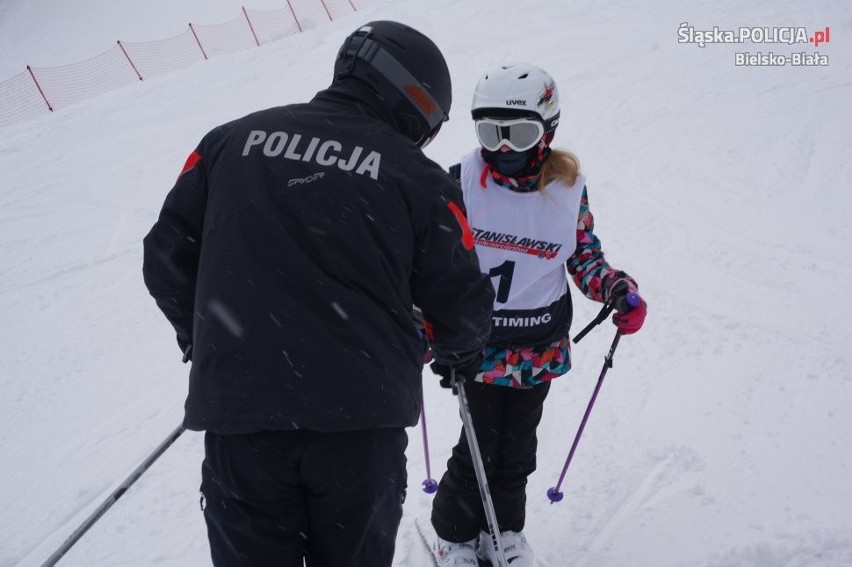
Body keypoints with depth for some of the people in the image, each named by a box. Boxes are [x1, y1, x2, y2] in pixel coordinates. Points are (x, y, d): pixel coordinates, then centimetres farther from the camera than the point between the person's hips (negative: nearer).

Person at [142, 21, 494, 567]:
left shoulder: (232, 139, 7)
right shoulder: (419, 178, 0)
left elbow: (167, 257, 9)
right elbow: (464, 309, 3)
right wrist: (457, 351, 27)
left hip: (236, 410, 2)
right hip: (362, 419, -1)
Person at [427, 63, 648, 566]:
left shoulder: (570, 187, -3)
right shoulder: (461, 182, -10)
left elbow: (585, 256, 7)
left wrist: (618, 290, -10)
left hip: (541, 348, 3)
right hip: (479, 343, -2)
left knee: (518, 445, 15)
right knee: (479, 444, 2)